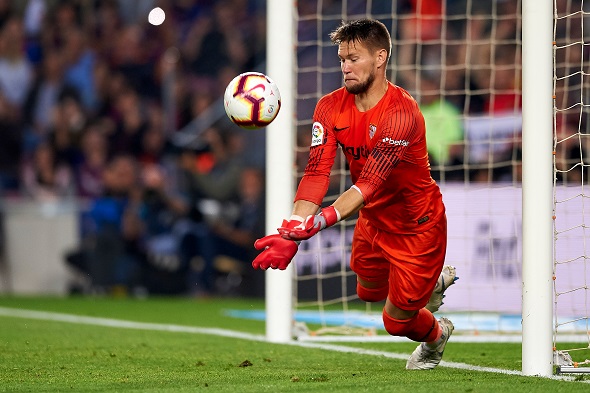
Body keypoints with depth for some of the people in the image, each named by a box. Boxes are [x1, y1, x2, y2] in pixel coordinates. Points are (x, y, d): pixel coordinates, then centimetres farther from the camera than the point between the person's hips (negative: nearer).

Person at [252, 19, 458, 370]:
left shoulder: (401, 112, -33)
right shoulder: (331, 107, -13)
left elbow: (370, 183, -41)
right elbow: (317, 173, -22)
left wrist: (317, 223, -54)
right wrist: (291, 232, -39)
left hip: (417, 226, -7)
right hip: (373, 221, 7)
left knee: (396, 320, 4)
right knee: (369, 290, 27)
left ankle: (436, 335, 39)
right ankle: (435, 281, 55)